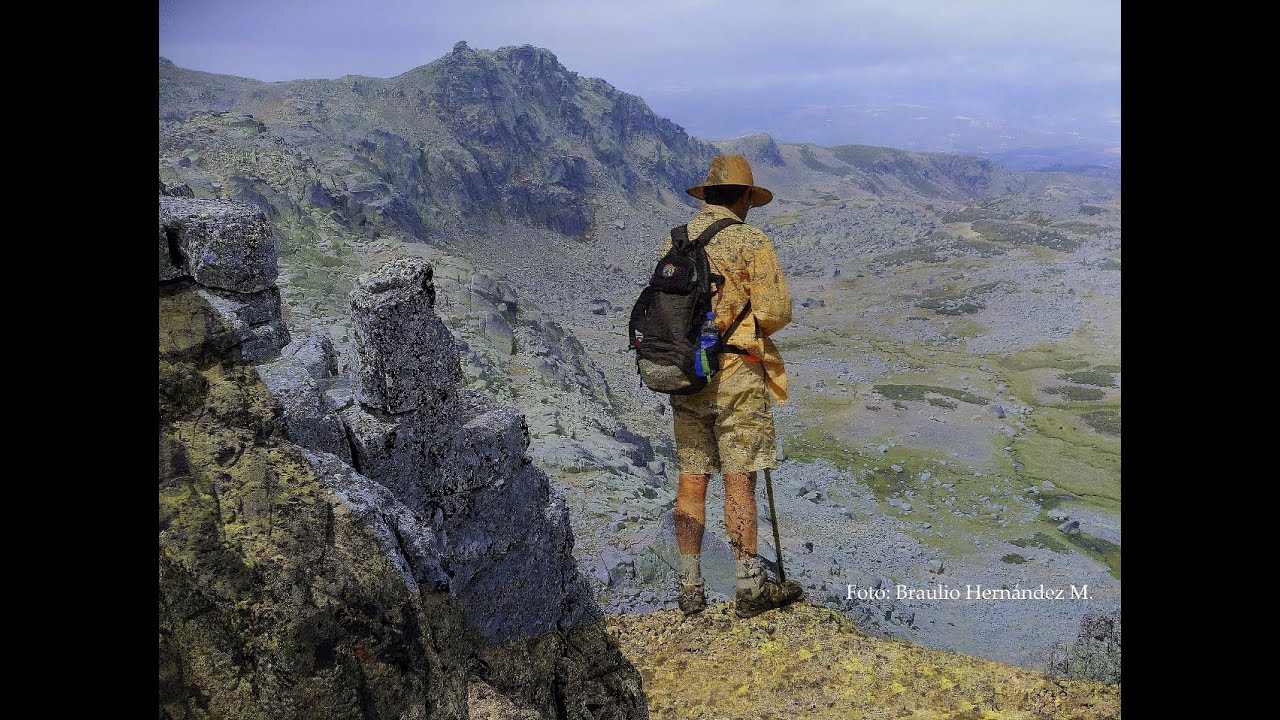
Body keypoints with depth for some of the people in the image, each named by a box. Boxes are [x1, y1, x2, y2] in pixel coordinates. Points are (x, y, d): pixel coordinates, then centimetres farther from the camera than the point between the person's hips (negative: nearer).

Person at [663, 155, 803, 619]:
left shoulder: (674, 243, 8)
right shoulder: (751, 243, -8)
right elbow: (777, 310, -13)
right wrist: (749, 329, 7)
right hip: (737, 377, -5)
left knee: (691, 480, 10)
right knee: (739, 482, 2)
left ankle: (690, 589, 18)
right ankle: (750, 589, 13)